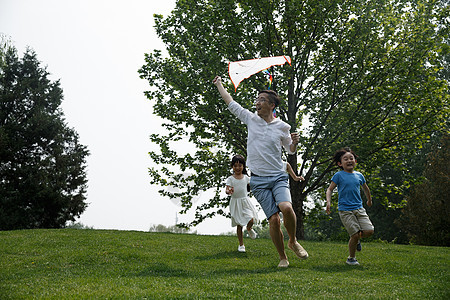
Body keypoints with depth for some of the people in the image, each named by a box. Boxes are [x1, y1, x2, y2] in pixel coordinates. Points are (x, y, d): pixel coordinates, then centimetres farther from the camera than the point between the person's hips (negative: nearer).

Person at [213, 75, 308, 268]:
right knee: (274, 219, -10)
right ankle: (282, 257, 6)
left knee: (286, 207, -27)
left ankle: (293, 241, 1)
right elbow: (231, 103, 18)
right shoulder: (251, 119, 7)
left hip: (278, 177, 0)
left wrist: (294, 142, -3)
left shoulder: (283, 127, 5)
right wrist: (219, 84, 27)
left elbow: (290, 151, 19)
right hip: (258, 180, 0)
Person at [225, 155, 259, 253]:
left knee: (251, 220, -17)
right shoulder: (230, 179, -4)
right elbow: (227, 189, -14)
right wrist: (228, 191, -37)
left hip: (245, 201, 2)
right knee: (239, 224, 1)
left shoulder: (246, 177, 5)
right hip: (235, 202, -2)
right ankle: (241, 245, 14)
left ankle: (249, 229, 20)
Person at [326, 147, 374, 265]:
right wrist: (328, 202, -16)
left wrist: (369, 200, 41)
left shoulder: (359, 175, 10)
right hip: (345, 210, -4)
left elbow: (366, 188, 29)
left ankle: (357, 240, 24)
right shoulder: (339, 175, -2)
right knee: (355, 234, -12)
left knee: (369, 231, -10)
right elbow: (330, 189, 0)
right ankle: (351, 258, 11)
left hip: (359, 209, 5)